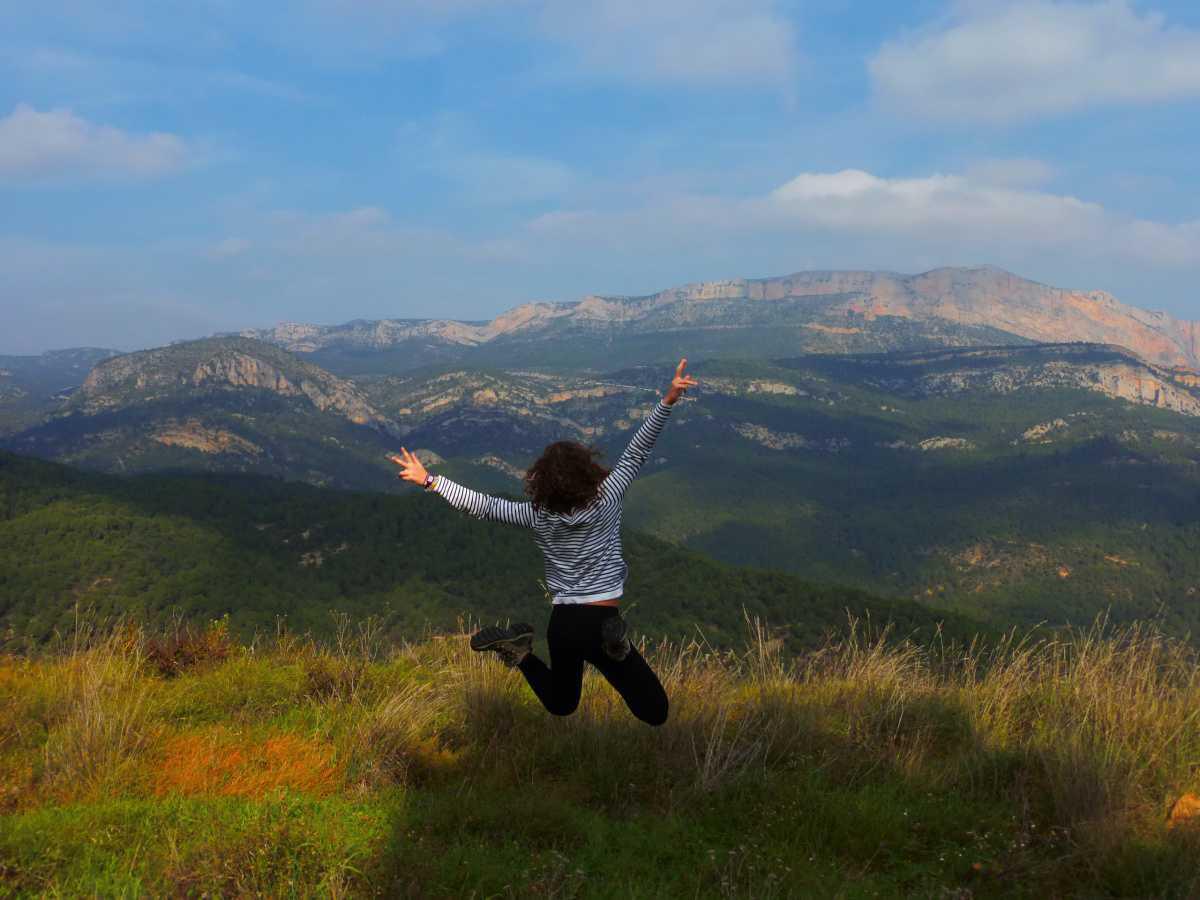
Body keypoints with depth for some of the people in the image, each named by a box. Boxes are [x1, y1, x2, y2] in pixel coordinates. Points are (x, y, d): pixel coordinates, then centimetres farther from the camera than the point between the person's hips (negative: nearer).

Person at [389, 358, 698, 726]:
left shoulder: (538, 515, -2)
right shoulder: (604, 499, -8)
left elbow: (483, 505, 1)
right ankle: (615, 645, -26)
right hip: (602, 621, -4)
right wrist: (668, 401, -13)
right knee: (655, 713, 0)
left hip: (563, 624, 4)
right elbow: (636, 452, -8)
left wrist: (428, 480, 9)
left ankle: (518, 649, -2)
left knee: (561, 706, 28)